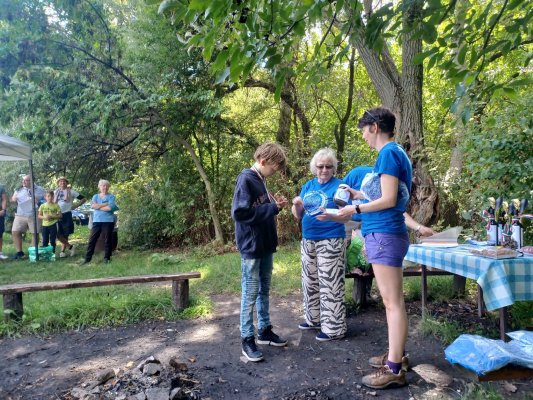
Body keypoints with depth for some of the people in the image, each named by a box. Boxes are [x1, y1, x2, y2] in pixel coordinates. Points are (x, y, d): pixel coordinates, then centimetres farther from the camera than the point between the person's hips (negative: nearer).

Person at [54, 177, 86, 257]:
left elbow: (83, 199, 2)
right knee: (58, 234, -5)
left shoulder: (71, 192, 2)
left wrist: (75, 206, -3)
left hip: (67, 215, -3)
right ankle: (70, 247, 7)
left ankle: (63, 251, 11)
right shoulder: (55, 192, 12)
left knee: (65, 235, 2)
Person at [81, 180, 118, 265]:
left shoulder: (111, 196, 2)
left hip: (108, 221, -3)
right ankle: (87, 258, 10)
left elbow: (110, 207, -15)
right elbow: (92, 206, -5)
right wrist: (106, 204, -11)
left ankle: (107, 258, 12)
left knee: (107, 240, 1)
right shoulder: (95, 196, 13)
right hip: (97, 221, 3)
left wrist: (98, 206, -6)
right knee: (92, 239, 3)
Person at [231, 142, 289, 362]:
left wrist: (275, 204, 1)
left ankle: (264, 330, 29)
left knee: (264, 290, 16)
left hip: (266, 245, 9)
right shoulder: (245, 179, -15)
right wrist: (273, 208, -18)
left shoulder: (260, 180, 11)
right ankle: (247, 339, 13)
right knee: (250, 293, 1)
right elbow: (240, 212, -22)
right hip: (251, 246, -9)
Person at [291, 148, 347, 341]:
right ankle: (314, 318, 30)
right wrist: (296, 205, -11)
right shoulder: (308, 185, 11)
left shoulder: (339, 185, -5)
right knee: (310, 280, 15)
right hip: (308, 240, 7)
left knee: (329, 284, -4)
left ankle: (333, 328, 5)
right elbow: (298, 215, 11)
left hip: (331, 241, -6)